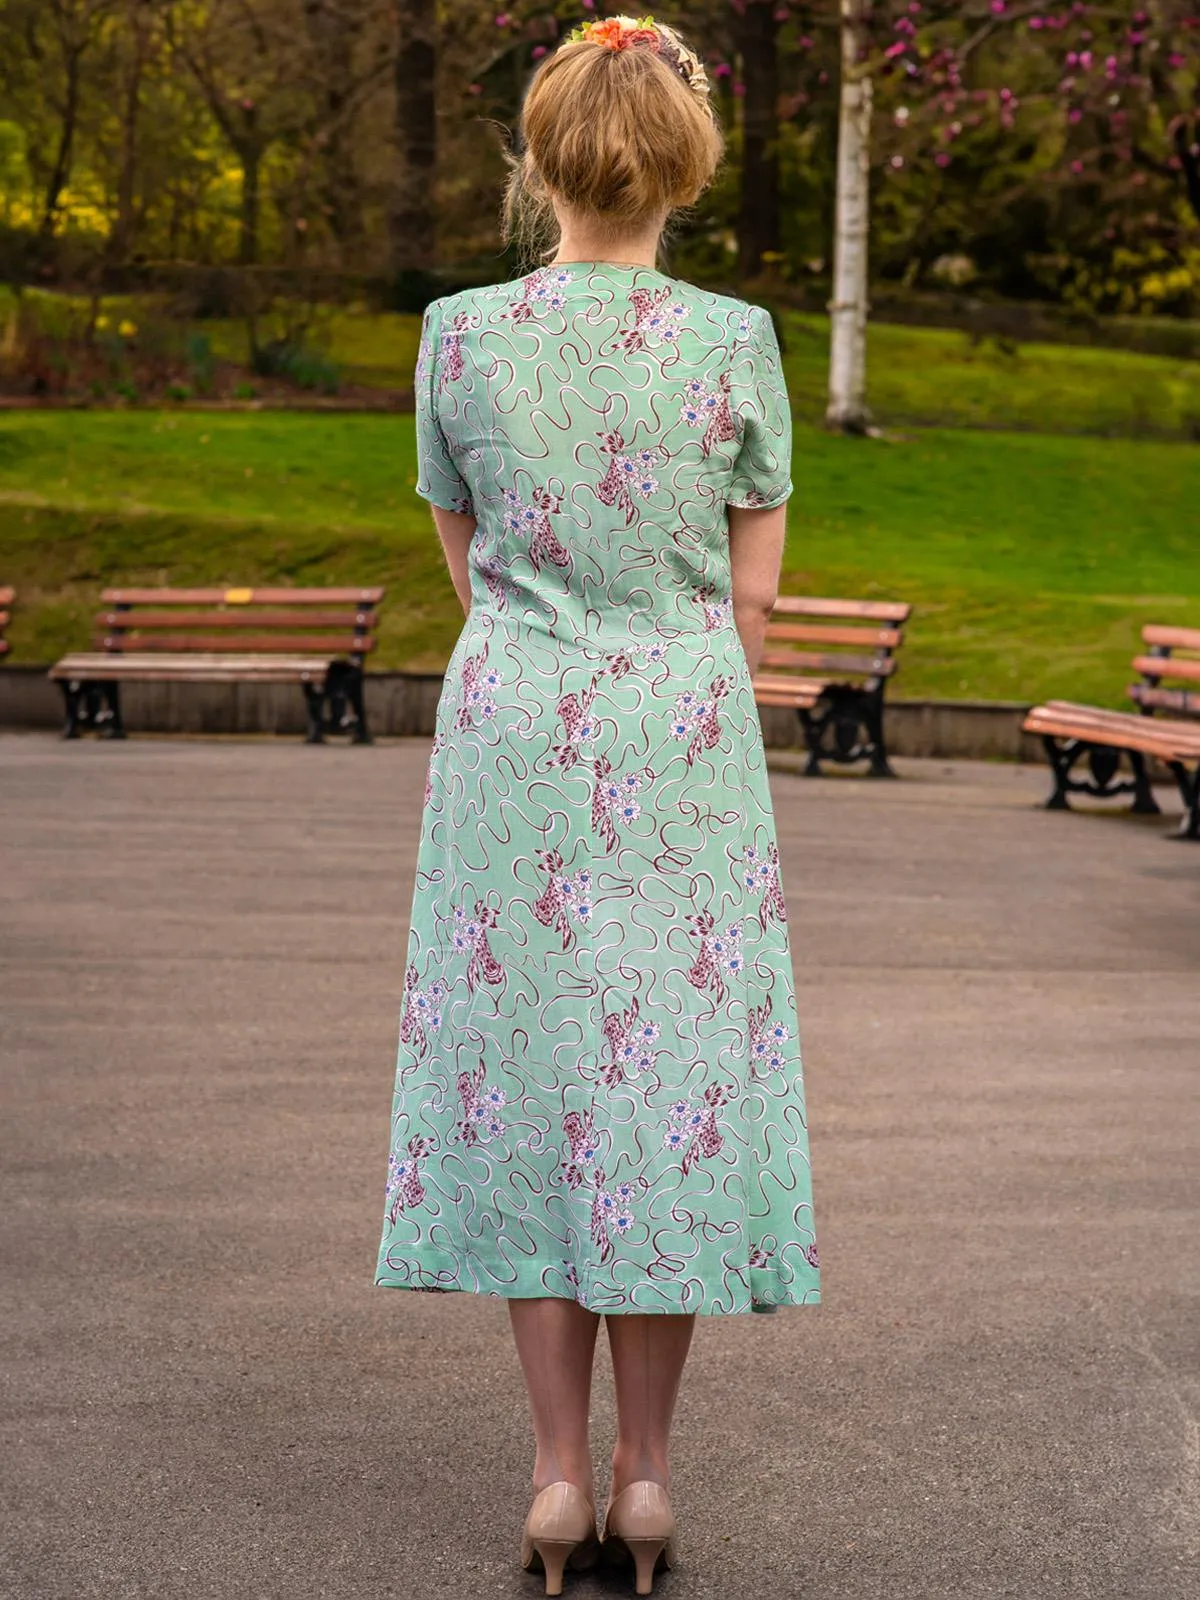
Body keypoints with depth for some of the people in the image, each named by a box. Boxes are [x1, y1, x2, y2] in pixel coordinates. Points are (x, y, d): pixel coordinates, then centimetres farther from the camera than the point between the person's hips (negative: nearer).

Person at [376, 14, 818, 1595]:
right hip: (686, 737, 0)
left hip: (514, 733, 1)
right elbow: (752, 598, 1)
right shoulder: (737, 345, -5)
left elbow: (468, 564, 10)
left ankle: (559, 1473, 10)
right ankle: (645, 1470, 12)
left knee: (527, 1079, 7)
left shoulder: (462, 334, -2)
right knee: (677, 1078, 7)